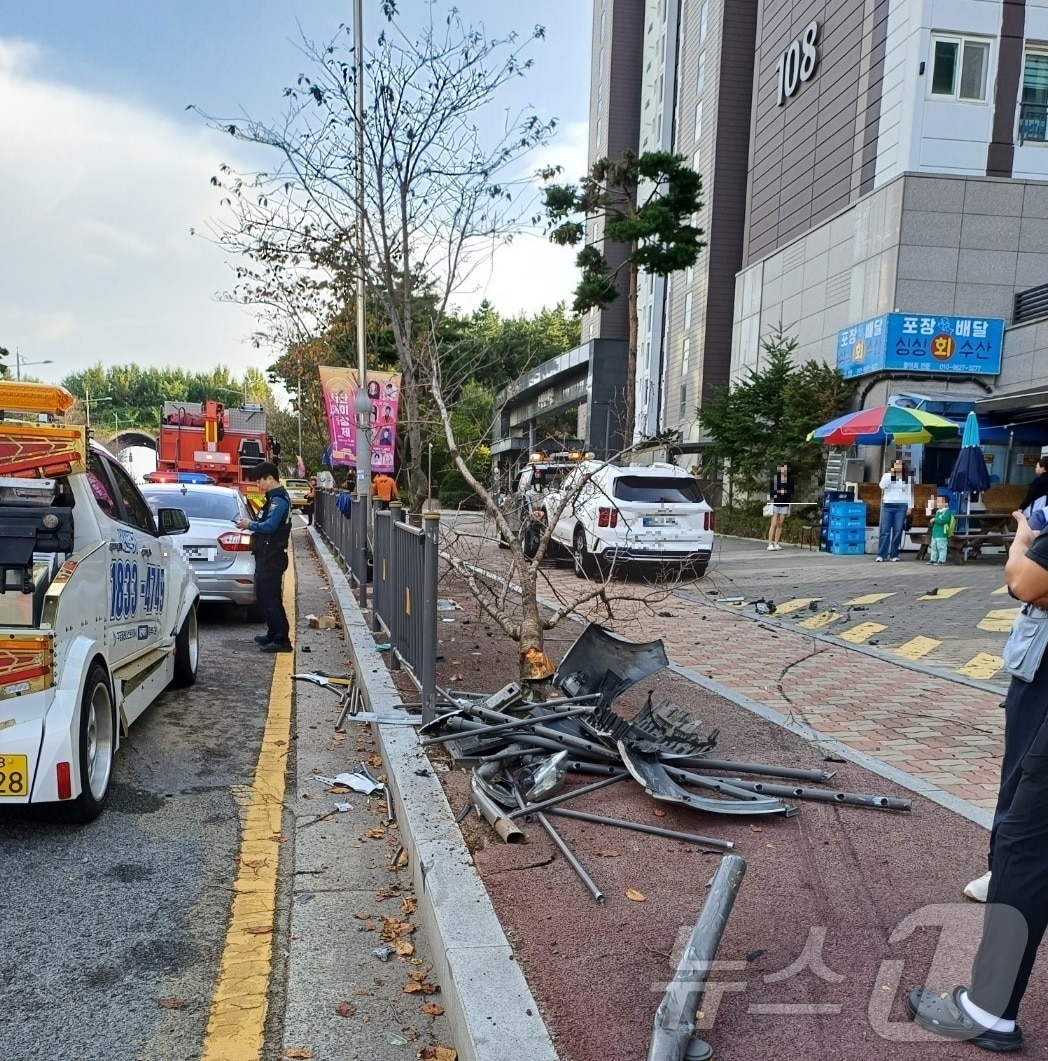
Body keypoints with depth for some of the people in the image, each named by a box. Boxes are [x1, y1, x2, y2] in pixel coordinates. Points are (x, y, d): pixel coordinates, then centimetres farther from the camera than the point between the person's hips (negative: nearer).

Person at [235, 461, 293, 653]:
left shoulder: (278, 500, -16)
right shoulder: (275, 497, 17)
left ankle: (282, 640, -5)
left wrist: (250, 525, -10)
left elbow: (270, 526, -24)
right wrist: (250, 523, 3)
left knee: (271, 598, -8)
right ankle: (273, 634, 28)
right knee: (263, 596, 18)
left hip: (272, 558, -11)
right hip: (266, 556, 11)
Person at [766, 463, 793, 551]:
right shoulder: (774, 478, -4)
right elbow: (769, 491, -2)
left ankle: (776, 544, 9)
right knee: (774, 524, -8)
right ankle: (770, 544, -9)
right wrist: (779, 491, -16)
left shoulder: (790, 479, 5)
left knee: (780, 524, 5)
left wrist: (790, 507, 11)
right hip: (775, 503, -3)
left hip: (785, 505, 3)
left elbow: (791, 493, 11)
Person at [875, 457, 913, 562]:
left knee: (898, 531, -1)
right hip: (887, 505, -1)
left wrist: (910, 506, 4)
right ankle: (881, 554, -3)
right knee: (885, 530, -3)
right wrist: (890, 474, -13)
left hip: (901, 506, 1)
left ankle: (894, 554, 6)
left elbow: (909, 493, 9)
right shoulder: (887, 475, 6)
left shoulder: (907, 478, 8)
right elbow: (882, 486, -11)